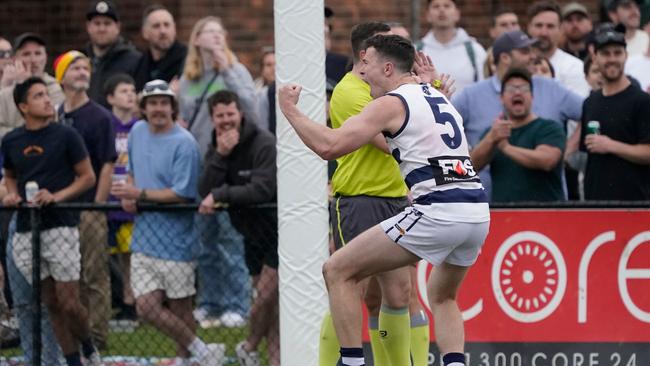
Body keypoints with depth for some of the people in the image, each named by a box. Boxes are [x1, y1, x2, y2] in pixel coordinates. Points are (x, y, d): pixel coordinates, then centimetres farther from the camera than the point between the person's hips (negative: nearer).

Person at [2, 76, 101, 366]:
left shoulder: (65, 135, -2)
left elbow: (88, 177, 1)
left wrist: (57, 196, -12)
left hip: (61, 226, -3)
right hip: (26, 232, 4)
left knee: (69, 304, -7)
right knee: (52, 304, 6)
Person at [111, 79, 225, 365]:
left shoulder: (184, 144, -13)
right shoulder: (138, 132, 10)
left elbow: (181, 194, -18)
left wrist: (140, 194, -17)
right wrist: (128, 194, 5)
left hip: (175, 241, -7)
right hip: (143, 239, 7)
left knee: (180, 309, 1)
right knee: (147, 307, 1)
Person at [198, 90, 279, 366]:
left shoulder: (264, 144, -20)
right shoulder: (217, 149, 2)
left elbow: (263, 189, -31)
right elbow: (205, 192, -10)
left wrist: (220, 195, -31)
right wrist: (221, 156, -22)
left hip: (277, 231, -7)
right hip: (253, 234, 7)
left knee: (266, 296, -8)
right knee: (269, 302, 10)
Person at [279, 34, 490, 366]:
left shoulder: (390, 103, -1)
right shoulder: (438, 98, 23)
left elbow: (328, 146, -8)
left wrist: (290, 109, 5)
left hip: (437, 212, -8)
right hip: (479, 212, 8)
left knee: (337, 272, 2)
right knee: (442, 296, 31)